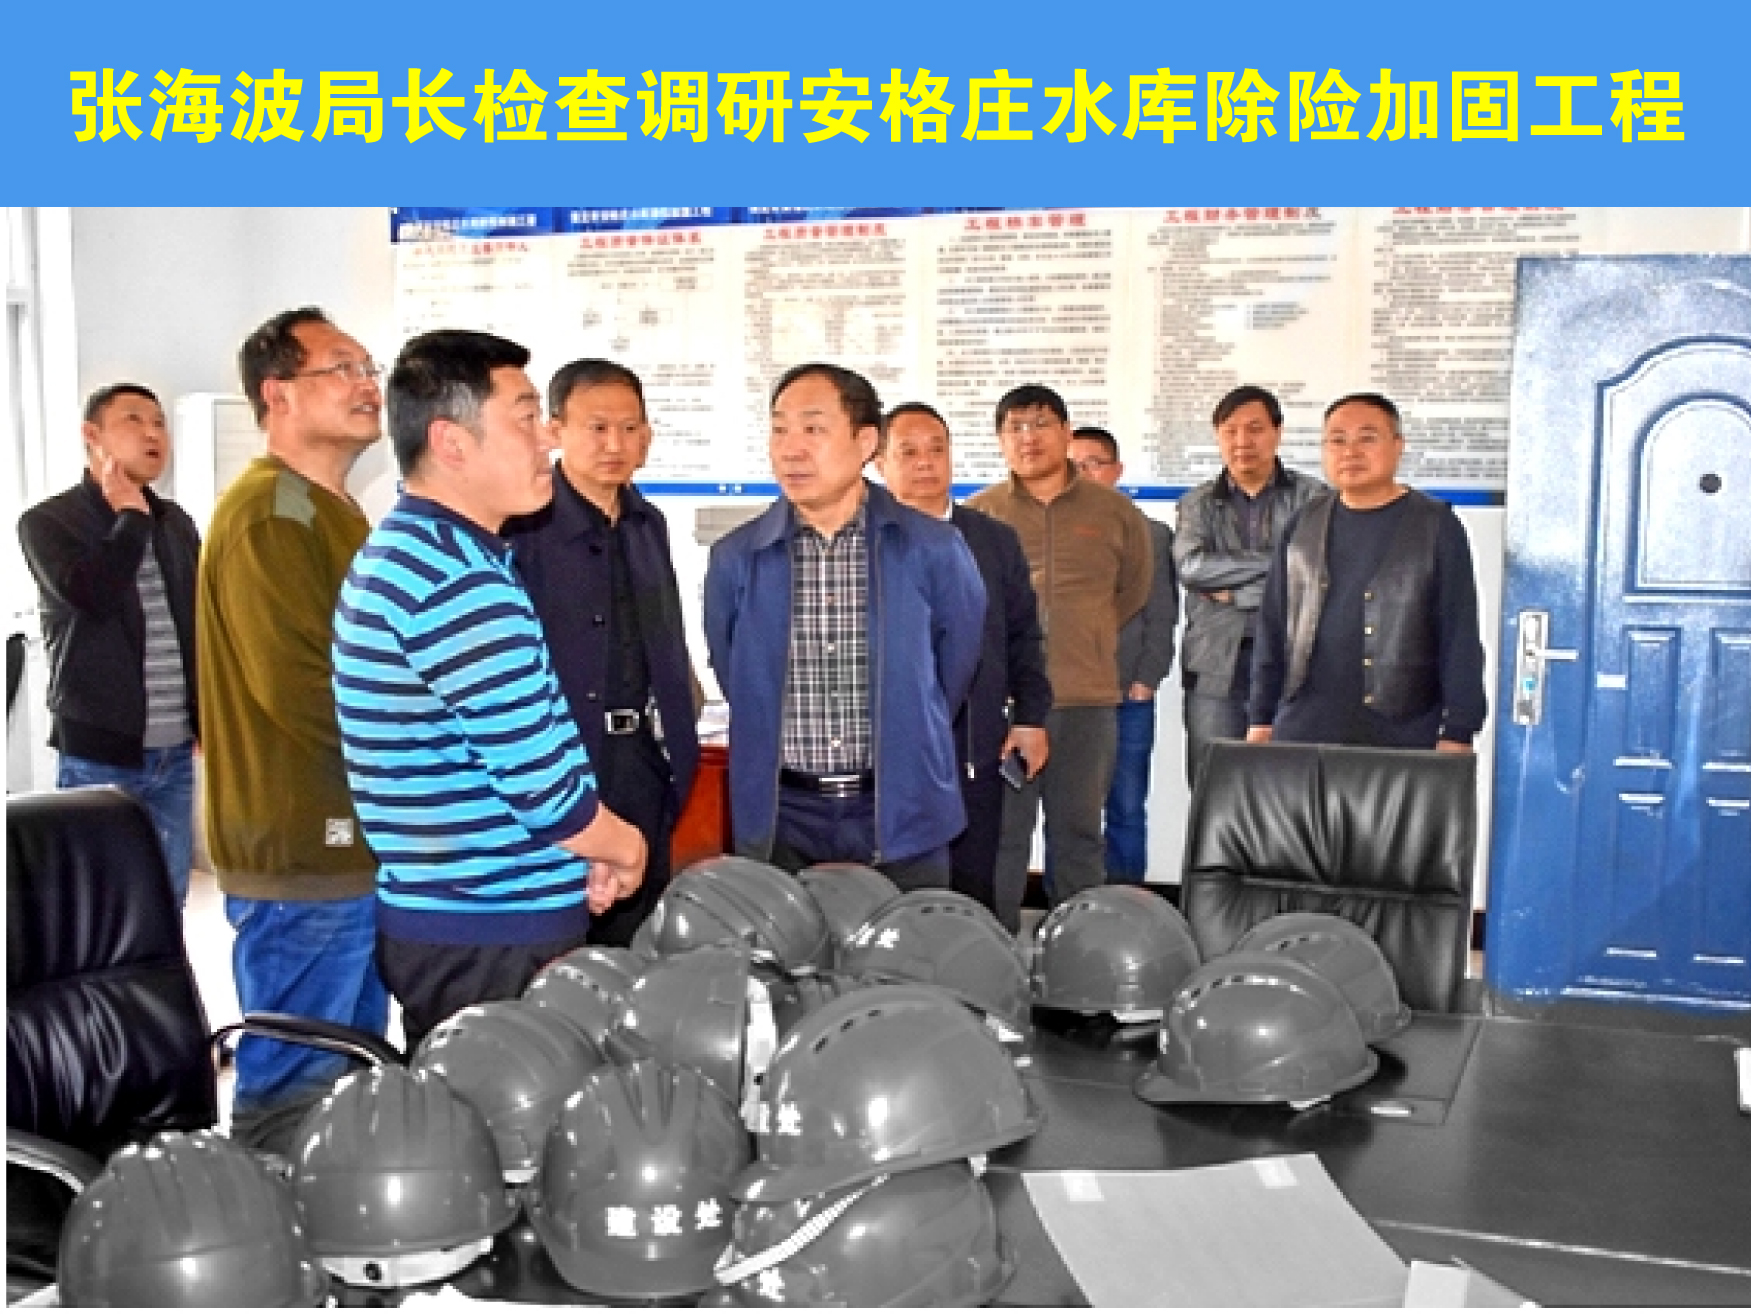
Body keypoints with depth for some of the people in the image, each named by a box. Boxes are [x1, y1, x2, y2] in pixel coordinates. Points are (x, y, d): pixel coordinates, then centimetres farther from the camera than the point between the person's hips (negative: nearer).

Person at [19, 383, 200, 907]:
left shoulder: (176, 523, 11)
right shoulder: (47, 521, -5)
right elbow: (90, 594, -24)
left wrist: (209, 721, 13)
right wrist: (130, 516, -11)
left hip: (174, 753, 5)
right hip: (99, 755, -5)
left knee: (168, 903, 12)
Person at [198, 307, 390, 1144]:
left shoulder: (328, 510, 17)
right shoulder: (267, 513, -14)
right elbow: (297, 686, -23)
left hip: (352, 845, 10)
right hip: (305, 855, -10)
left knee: (352, 1083, 18)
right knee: (295, 1093, -1)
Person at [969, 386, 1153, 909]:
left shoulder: (1115, 511, 6)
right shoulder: (977, 514, 4)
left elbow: (1134, 590, 17)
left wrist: (1084, 634, 13)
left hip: (1087, 700, 1)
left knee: (1079, 832, 11)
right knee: (998, 833, 5)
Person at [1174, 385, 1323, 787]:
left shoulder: (1311, 497, 7)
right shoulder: (1198, 503, 14)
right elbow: (1192, 566, -5)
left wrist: (1233, 591, -5)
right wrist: (1277, 560, -7)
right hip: (1216, 667, 2)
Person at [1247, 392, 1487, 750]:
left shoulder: (1436, 526, -1)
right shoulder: (1305, 524, 10)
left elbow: (1460, 635, -4)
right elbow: (1274, 624, 12)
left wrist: (1457, 732, -8)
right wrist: (1261, 718, 9)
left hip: (1401, 735, -3)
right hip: (1302, 730, 3)